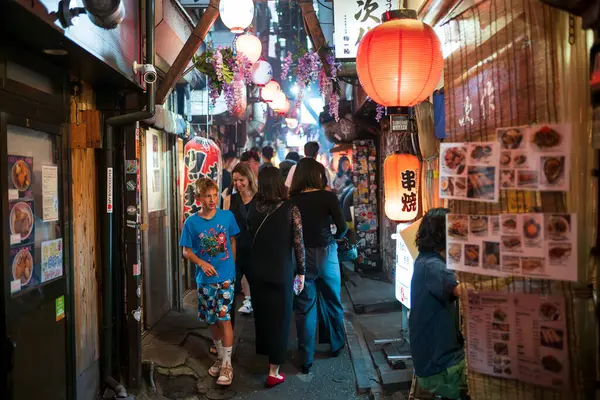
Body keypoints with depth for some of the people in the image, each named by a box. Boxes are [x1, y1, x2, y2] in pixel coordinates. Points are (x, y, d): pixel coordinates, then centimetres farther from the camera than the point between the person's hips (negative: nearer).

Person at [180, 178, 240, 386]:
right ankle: (221, 356, 32)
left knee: (224, 318, -4)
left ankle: (227, 363, 6)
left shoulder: (227, 216, -7)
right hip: (205, 279, 2)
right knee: (211, 320, 14)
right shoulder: (191, 222, -7)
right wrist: (202, 263, -18)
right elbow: (186, 251, -1)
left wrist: (231, 266, 7)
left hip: (225, 276, -2)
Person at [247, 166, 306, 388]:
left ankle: (270, 358, 38)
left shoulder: (254, 209, -5)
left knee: (262, 316, 20)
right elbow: (298, 243, -11)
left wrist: (247, 271, 13)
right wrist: (301, 272, 0)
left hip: (257, 272, 4)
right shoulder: (290, 209, -13)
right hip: (281, 272, -3)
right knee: (279, 319, 7)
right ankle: (274, 372, 13)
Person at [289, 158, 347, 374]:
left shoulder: (291, 200, -5)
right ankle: (336, 345, 38)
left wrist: (303, 241, 9)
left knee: (304, 307, 10)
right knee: (332, 302, 20)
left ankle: (306, 359, 15)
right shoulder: (328, 197, -8)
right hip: (326, 254, 0)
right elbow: (342, 227, -9)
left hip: (301, 256, 1)